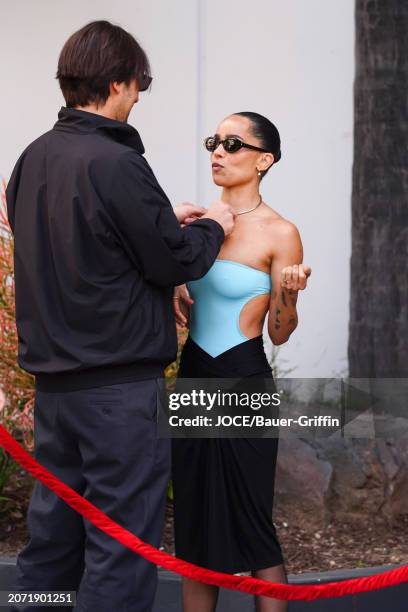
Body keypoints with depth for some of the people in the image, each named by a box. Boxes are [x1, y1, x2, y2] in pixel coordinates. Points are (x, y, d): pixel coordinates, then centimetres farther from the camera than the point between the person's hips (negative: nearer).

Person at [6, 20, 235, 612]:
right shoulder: (116, 163, -18)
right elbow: (175, 262, -12)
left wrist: (164, 218, 16)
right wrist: (210, 227, 7)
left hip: (51, 378, 8)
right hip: (118, 381, -8)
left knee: (52, 528, 15)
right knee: (121, 542, -1)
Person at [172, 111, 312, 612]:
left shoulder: (279, 233, -9)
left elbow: (280, 334, -6)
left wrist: (288, 295, -25)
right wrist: (175, 293, -2)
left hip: (244, 382, -6)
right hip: (192, 375, 6)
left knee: (251, 524, -2)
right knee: (193, 518, 11)